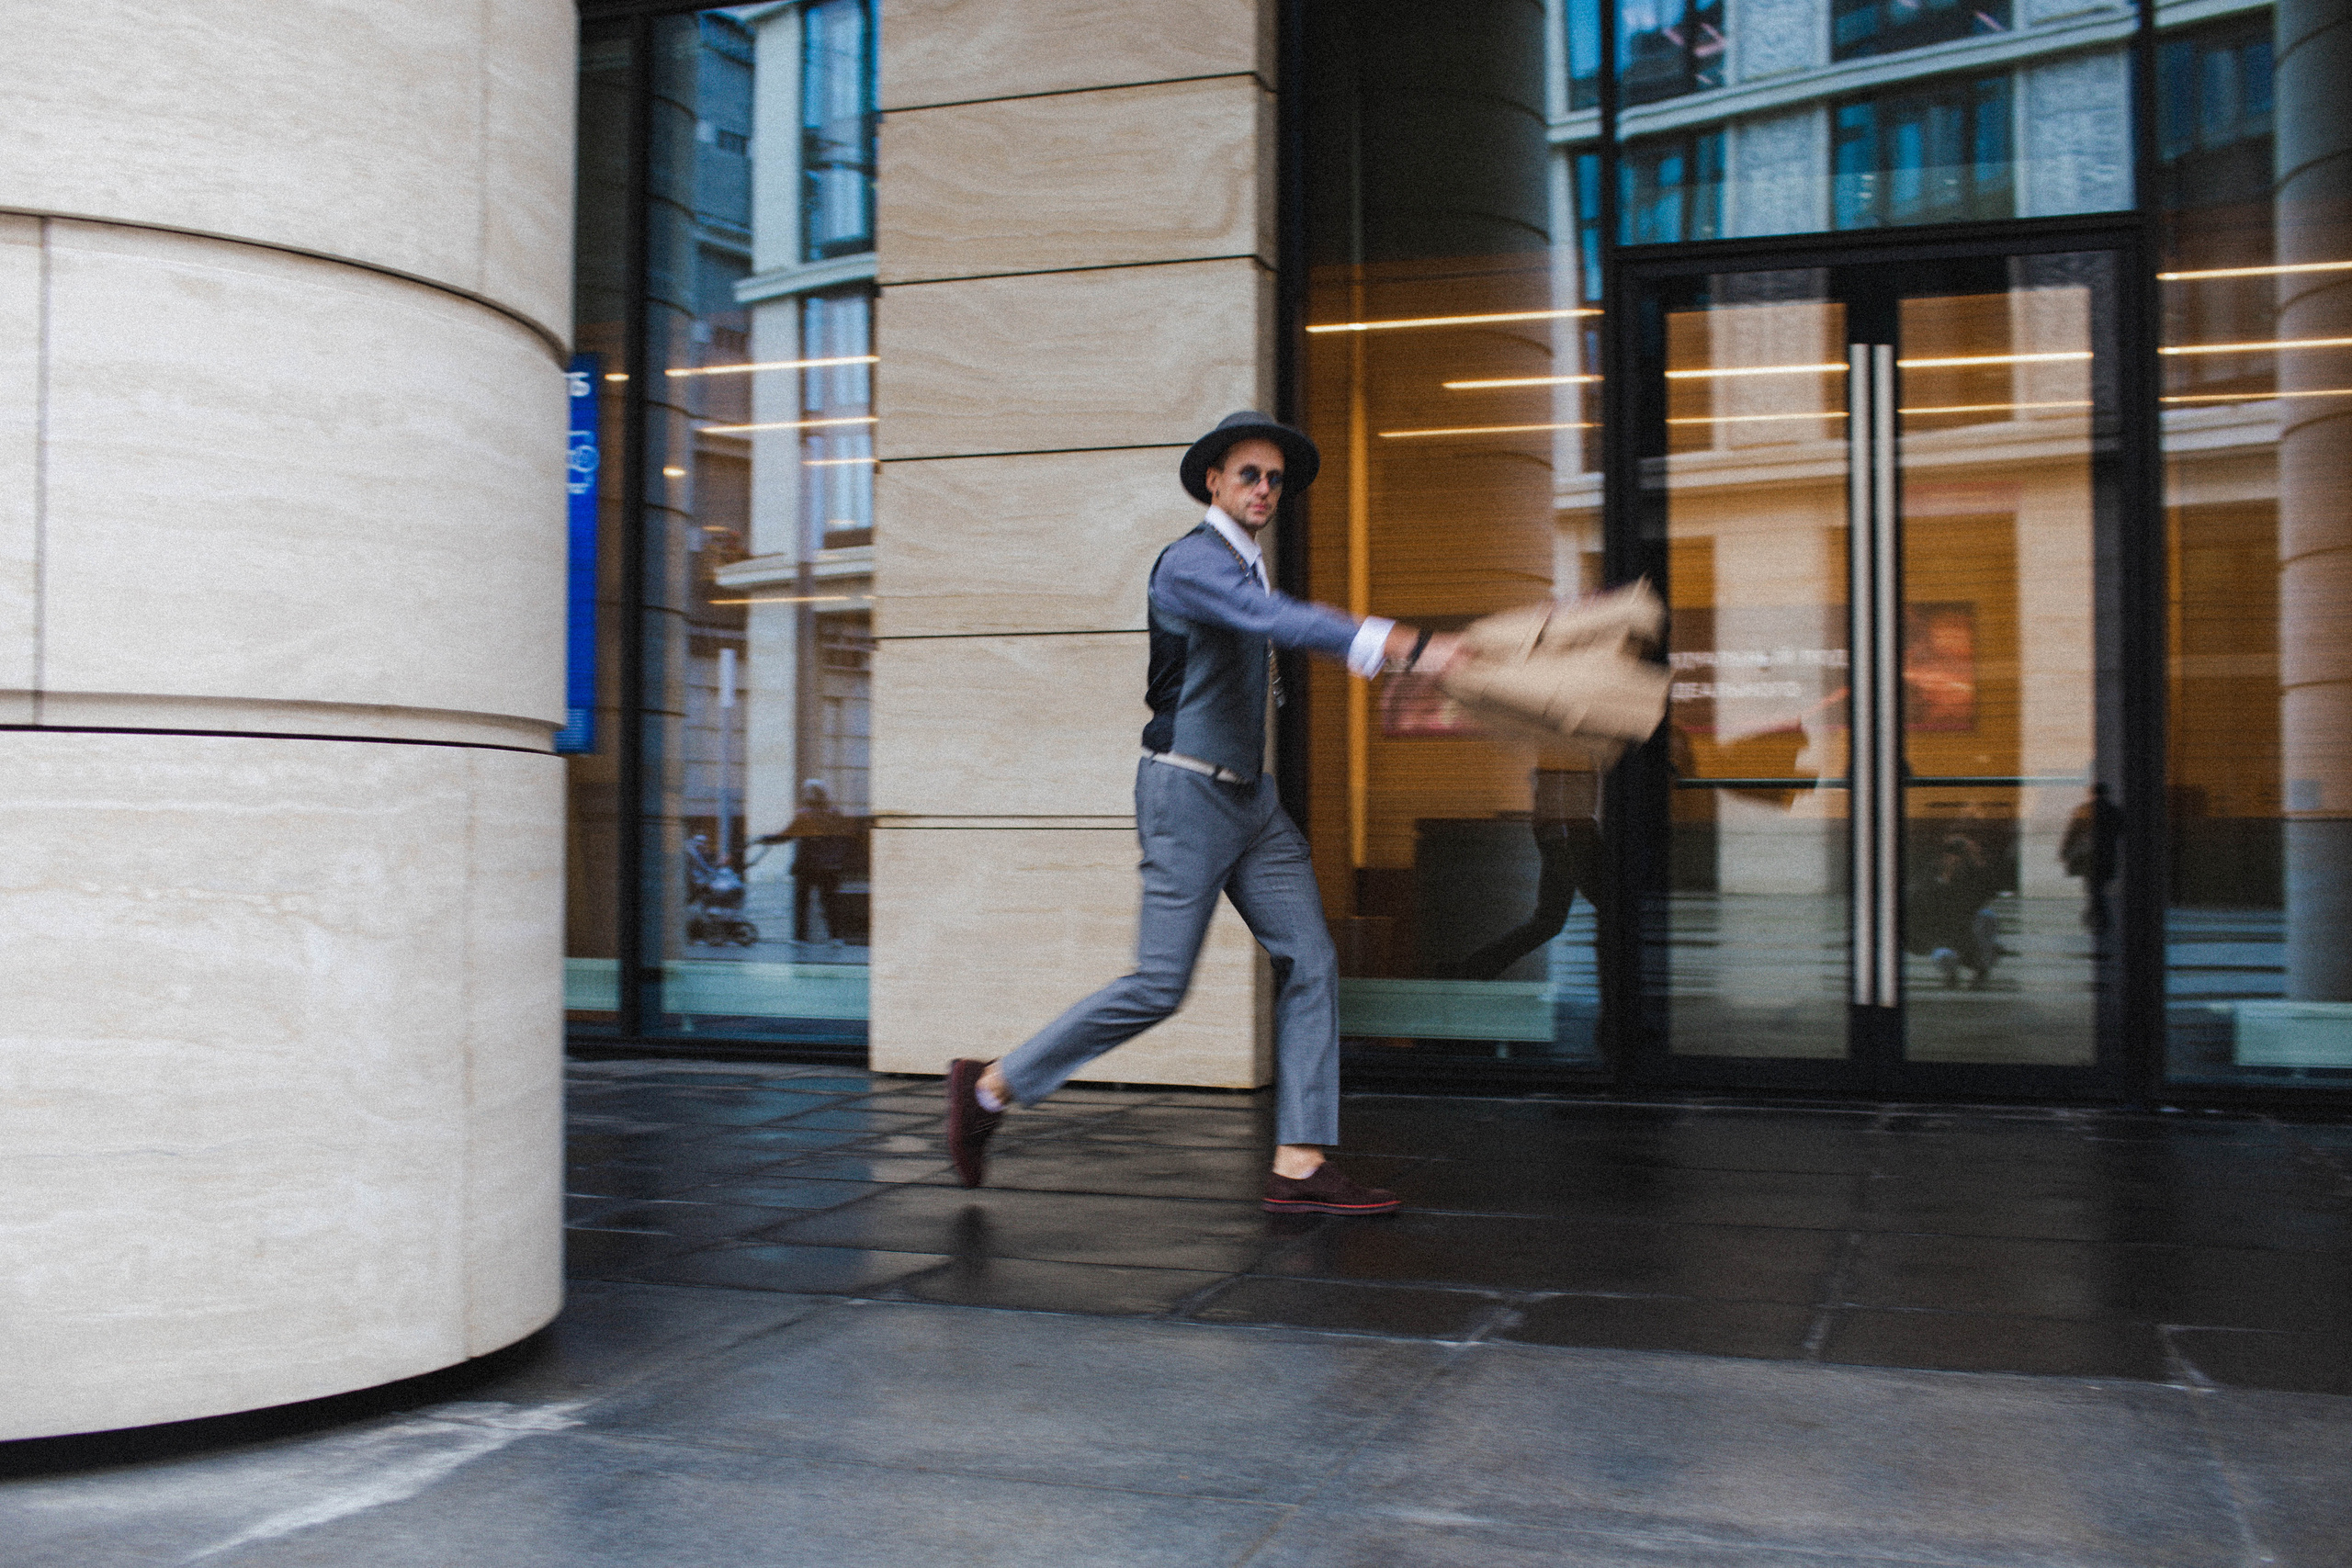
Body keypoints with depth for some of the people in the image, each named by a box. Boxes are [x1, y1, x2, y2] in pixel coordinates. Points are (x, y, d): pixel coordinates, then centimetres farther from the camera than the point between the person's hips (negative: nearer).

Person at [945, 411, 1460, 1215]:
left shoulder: (1245, 569, 16)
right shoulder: (1192, 561, -14)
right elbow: (1285, 621, -31)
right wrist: (1409, 646, -40)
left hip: (1250, 797, 9)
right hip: (1188, 791, -9)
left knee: (1310, 962, -1)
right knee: (1160, 984, -8)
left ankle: (1298, 1166, -1)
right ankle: (990, 1086, 7)